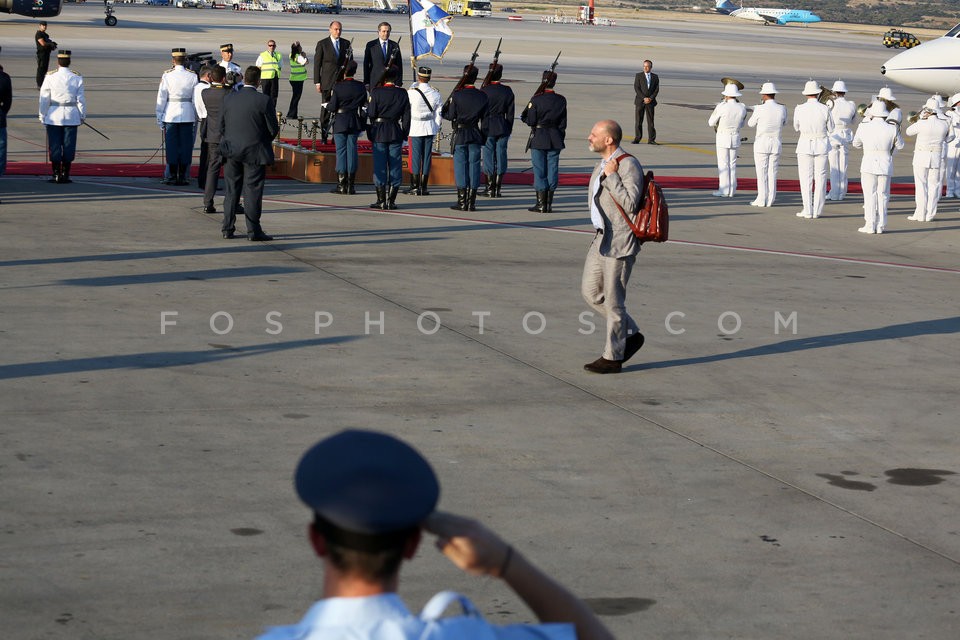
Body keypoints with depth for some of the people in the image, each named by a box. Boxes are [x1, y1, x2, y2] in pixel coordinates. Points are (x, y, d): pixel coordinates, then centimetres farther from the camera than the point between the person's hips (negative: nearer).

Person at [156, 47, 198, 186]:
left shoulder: (167, 76, -6)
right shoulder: (193, 76, -2)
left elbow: (161, 97, -3)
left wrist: (159, 117, 4)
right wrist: (196, 117, 13)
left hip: (170, 115, -1)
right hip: (187, 115, 1)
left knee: (172, 145, 6)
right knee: (186, 145, 6)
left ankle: (173, 176, 6)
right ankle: (182, 177, 6)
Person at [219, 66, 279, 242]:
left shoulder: (229, 99, 0)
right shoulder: (265, 101, -12)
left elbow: (221, 126, 5)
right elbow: (273, 129, -8)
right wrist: (265, 140, 13)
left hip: (231, 152, 4)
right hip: (254, 152, -4)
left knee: (231, 191, 13)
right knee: (252, 192, 0)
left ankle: (227, 228, 16)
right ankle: (253, 231, 1)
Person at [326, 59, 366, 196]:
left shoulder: (338, 86, -13)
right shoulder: (360, 86, -2)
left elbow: (332, 107, -12)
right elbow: (364, 104, 6)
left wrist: (327, 105, 9)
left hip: (340, 122, -3)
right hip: (354, 122, 3)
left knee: (341, 151, 2)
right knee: (352, 151, 7)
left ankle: (341, 185, 2)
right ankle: (351, 185, 8)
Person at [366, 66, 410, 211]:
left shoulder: (376, 92, -9)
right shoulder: (402, 93, 0)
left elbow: (371, 113, -9)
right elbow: (406, 116, 3)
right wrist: (405, 134, 10)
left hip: (379, 133, -2)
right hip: (396, 132, 2)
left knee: (380, 166, 3)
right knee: (395, 166, 6)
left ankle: (381, 200, 3)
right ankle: (392, 200, 5)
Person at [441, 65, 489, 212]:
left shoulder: (457, 95, -10)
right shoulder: (482, 96, 1)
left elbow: (450, 116, -7)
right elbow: (485, 117, 5)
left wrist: (443, 110, 12)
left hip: (460, 135, -3)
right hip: (475, 135, 3)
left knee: (460, 165, 2)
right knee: (474, 165, 6)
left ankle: (462, 202, 0)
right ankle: (471, 202, 6)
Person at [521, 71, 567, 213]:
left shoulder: (536, 99, -12)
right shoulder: (561, 100, 1)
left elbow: (530, 121, -11)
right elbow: (563, 123, 4)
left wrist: (523, 116, 10)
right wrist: (560, 139, 15)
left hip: (539, 139, -3)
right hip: (555, 140, 3)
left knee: (539, 171, 2)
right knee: (552, 170, 8)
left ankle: (541, 204, 2)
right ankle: (549, 204, 10)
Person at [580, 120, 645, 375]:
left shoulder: (629, 165, -16)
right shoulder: (603, 165, 12)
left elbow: (630, 204, -24)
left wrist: (611, 176, -22)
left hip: (620, 243, -9)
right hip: (601, 238, 9)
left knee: (613, 299, -2)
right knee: (590, 291, 10)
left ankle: (613, 357, 8)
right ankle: (630, 334, 23)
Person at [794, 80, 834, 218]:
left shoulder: (799, 109, -7)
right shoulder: (825, 109, -7)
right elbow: (831, 128, 4)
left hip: (805, 145, -1)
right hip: (822, 145, 1)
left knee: (806, 178, 3)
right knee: (820, 178, 7)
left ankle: (807, 211, 1)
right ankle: (817, 210, 8)